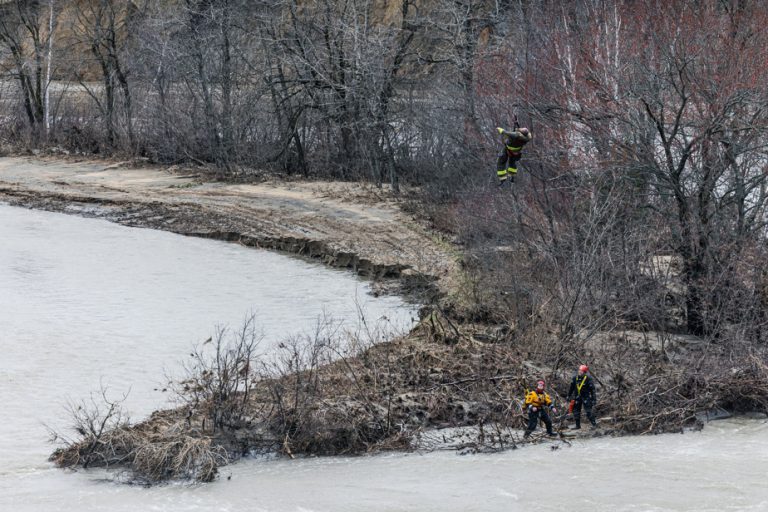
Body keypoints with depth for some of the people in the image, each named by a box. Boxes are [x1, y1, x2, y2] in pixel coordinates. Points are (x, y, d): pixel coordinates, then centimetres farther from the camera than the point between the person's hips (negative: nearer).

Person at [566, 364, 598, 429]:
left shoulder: (588, 379, -11)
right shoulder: (575, 378, 2)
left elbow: (592, 389, -8)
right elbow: (571, 388, 14)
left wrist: (594, 399, -11)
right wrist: (569, 396, 16)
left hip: (586, 397, -5)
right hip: (577, 397, 5)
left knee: (588, 411, -11)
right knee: (576, 411, 6)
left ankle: (594, 424, -4)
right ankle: (578, 425, 17)